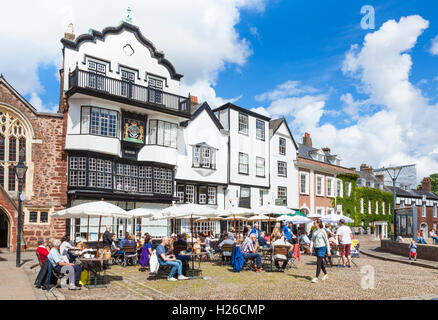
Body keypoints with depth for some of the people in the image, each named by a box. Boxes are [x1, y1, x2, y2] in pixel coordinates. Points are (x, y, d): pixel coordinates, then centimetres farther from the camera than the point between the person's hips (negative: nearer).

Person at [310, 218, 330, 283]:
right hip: (316, 248, 7)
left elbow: (326, 241, -7)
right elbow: (312, 240, 11)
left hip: (322, 248, -7)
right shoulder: (314, 231, 8)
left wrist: (328, 251, -7)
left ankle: (316, 277, -10)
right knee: (321, 263, 17)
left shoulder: (323, 231, -11)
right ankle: (325, 275, 34)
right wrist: (311, 248, -1)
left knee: (318, 263, -11)